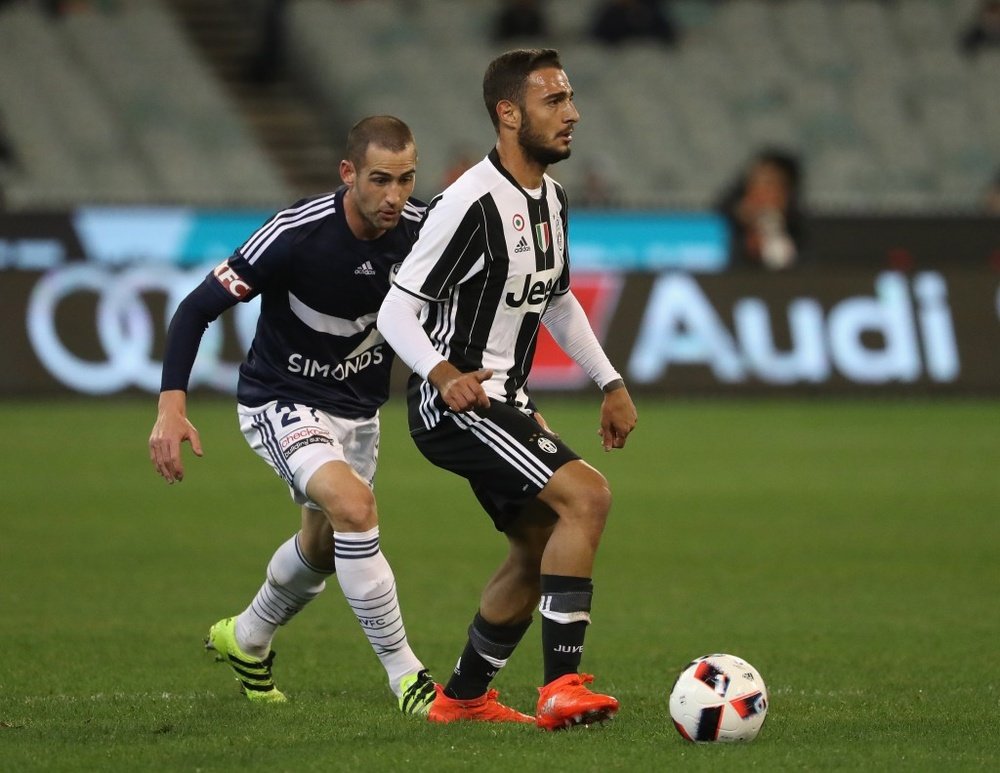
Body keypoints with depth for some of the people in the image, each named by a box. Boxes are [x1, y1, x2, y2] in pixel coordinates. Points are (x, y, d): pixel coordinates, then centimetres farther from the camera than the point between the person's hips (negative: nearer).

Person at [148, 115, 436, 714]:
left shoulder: (421, 230, -15)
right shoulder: (296, 235, -28)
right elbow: (198, 308, -22)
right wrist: (172, 405, -32)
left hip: (358, 408, 6)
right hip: (282, 404, -6)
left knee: (323, 546, 23)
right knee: (353, 506, -30)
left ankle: (246, 638, 53)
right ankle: (406, 676, -22)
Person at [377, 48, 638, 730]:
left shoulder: (552, 198, 9)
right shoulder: (473, 203, -20)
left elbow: (558, 301, 25)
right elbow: (397, 308, -19)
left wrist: (611, 383, 19)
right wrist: (442, 375, -35)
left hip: (506, 402, 10)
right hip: (455, 402, -10)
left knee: (541, 547, 16)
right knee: (587, 495, -23)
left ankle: (463, 697, 30)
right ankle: (562, 687, -23)